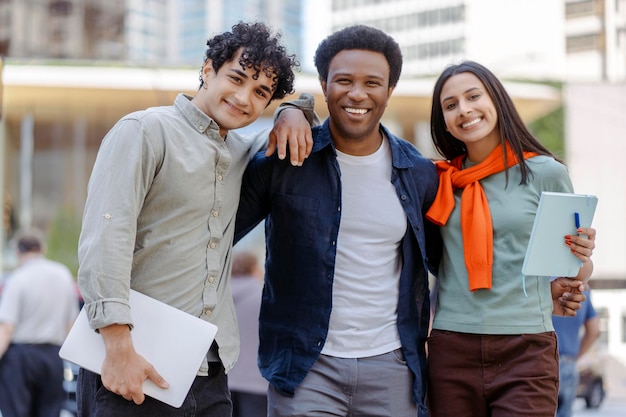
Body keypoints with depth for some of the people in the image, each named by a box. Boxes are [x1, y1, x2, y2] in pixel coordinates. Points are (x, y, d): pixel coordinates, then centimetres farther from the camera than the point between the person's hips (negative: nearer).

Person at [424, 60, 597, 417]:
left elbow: (577, 275, 7)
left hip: (525, 349, -2)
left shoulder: (545, 172, 1)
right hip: (452, 349, 3)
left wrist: (582, 258, -15)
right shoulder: (441, 181, 9)